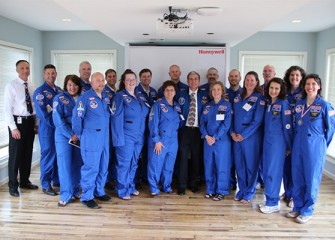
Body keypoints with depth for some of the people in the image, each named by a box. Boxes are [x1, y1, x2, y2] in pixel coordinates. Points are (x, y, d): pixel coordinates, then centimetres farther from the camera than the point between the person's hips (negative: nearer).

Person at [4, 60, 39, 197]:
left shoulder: (32, 86, 8)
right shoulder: (11, 86, -8)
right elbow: (7, 109, -11)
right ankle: (13, 185, 16)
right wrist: (13, 128, -16)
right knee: (15, 154, 2)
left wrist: (36, 123, 7)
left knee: (28, 153, 14)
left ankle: (25, 181, 29)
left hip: (30, 121, 5)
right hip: (18, 121, -5)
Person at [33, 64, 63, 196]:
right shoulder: (40, 91, -7)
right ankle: (46, 185, 12)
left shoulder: (60, 90, 11)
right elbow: (41, 113, -13)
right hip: (47, 128, -5)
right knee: (48, 155, 1)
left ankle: (56, 179, 27)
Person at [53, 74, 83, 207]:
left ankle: (75, 190, 23)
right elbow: (58, 120, -9)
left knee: (77, 164, 8)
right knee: (65, 164, -1)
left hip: (79, 136, 3)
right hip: (64, 136, -3)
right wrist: (71, 135, -14)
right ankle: (65, 195, 7)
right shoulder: (59, 98, -2)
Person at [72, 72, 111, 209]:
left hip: (105, 136, 6)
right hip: (91, 137, -6)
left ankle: (99, 192, 27)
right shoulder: (85, 97, -8)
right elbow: (76, 117, -8)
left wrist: (107, 132, 12)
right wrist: (79, 135, -1)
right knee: (91, 167, -3)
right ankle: (86, 197, 8)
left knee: (103, 166, 13)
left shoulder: (107, 97, 10)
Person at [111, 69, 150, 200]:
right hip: (126, 136, -6)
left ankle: (131, 187, 30)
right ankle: (123, 191, 14)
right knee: (124, 164, 1)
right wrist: (119, 138, -18)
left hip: (138, 137, 6)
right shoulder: (120, 96, -7)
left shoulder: (138, 97, 14)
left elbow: (145, 114, 21)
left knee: (133, 163, 15)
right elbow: (116, 119, -13)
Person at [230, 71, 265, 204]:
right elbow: (232, 116, 11)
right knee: (239, 164, 10)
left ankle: (249, 193, 19)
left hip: (251, 136, -5)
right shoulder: (238, 97, 12)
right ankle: (241, 190, 25)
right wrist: (232, 132, -3)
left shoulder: (260, 98, -5)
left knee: (251, 164, 5)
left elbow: (257, 120, -12)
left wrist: (243, 135, -15)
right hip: (237, 136, 5)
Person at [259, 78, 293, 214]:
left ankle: (273, 203, 8)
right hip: (267, 141, 7)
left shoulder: (283, 104, -9)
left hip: (278, 142, -7)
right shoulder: (268, 103, 11)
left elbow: (287, 126, -9)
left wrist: (289, 146, -7)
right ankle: (270, 201, 22)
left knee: (273, 171, -2)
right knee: (267, 171, 10)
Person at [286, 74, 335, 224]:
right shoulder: (299, 104, 7)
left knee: (312, 178, 4)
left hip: (314, 147, -4)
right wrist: (295, 142, 10)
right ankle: (297, 207, 25)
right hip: (298, 145, 5)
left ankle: (307, 211, 17)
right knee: (297, 177, 10)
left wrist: (322, 145, 6)